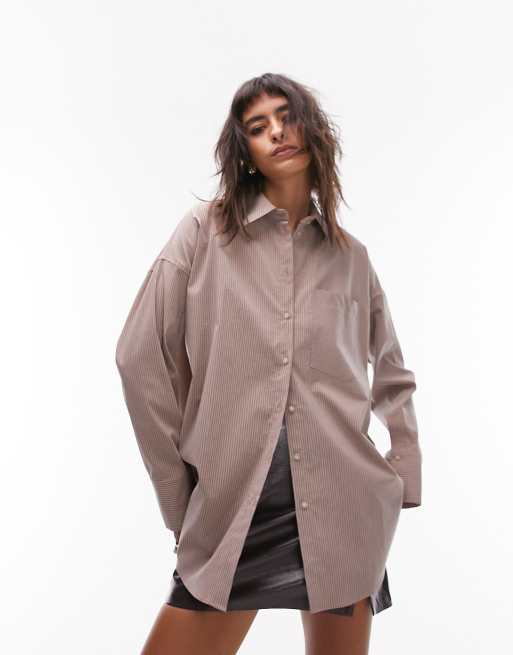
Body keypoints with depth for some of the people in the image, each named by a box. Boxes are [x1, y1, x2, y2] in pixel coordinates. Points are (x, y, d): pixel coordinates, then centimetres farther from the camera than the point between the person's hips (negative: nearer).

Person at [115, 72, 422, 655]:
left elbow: (393, 377, 20)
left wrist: (402, 480, 8)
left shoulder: (350, 255, 11)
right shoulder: (206, 229, 2)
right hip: (230, 504, -2)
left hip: (343, 503, 2)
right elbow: (142, 357, -1)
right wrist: (179, 498, -1)